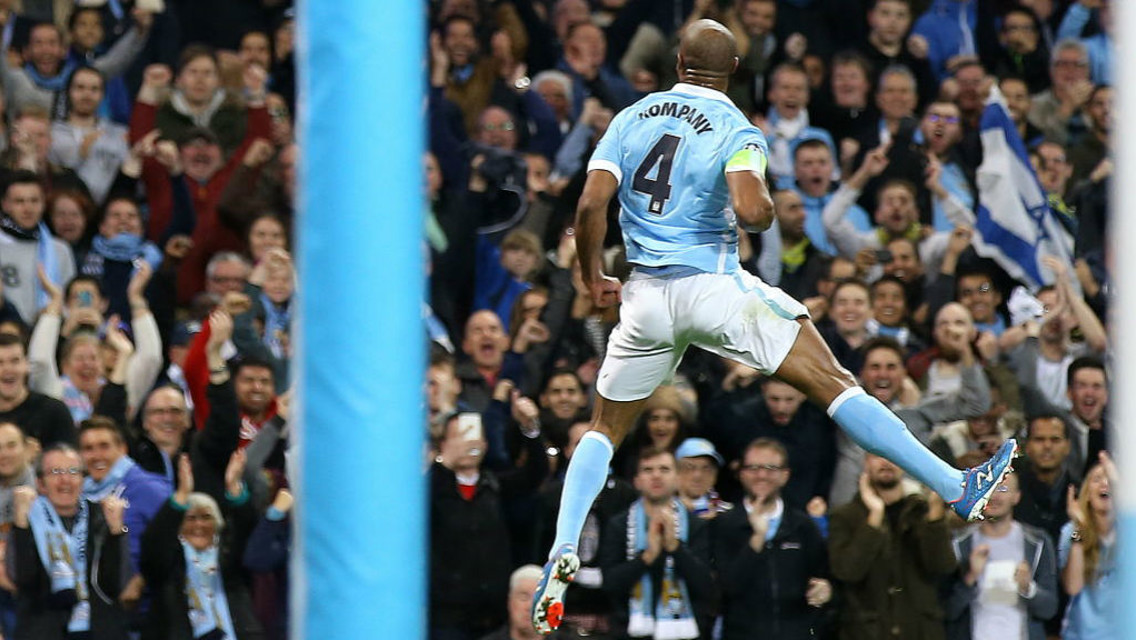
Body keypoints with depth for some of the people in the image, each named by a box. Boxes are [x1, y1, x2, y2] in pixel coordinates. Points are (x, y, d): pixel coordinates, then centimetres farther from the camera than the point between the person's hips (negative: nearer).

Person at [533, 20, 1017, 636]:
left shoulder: (631, 119, 7)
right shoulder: (736, 130, -5)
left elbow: (590, 204, -3)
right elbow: (751, 210, -22)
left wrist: (593, 279, 10)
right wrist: (769, 206, 2)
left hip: (646, 297, 4)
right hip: (714, 286, -4)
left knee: (604, 429, 18)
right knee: (831, 382, -2)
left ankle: (563, 553, -1)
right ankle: (957, 488, -4)